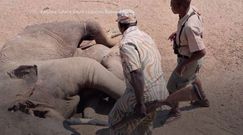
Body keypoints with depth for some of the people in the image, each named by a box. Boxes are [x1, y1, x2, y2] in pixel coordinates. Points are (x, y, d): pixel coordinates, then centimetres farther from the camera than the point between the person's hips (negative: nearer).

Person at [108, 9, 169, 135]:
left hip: (143, 93, -8)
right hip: (158, 90, 8)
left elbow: (136, 74, -26)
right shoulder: (145, 36, 10)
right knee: (145, 122, 29)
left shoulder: (127, 43, -18)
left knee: (116, 121, 13)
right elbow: (158, 59, 18)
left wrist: (139, 104, -23)